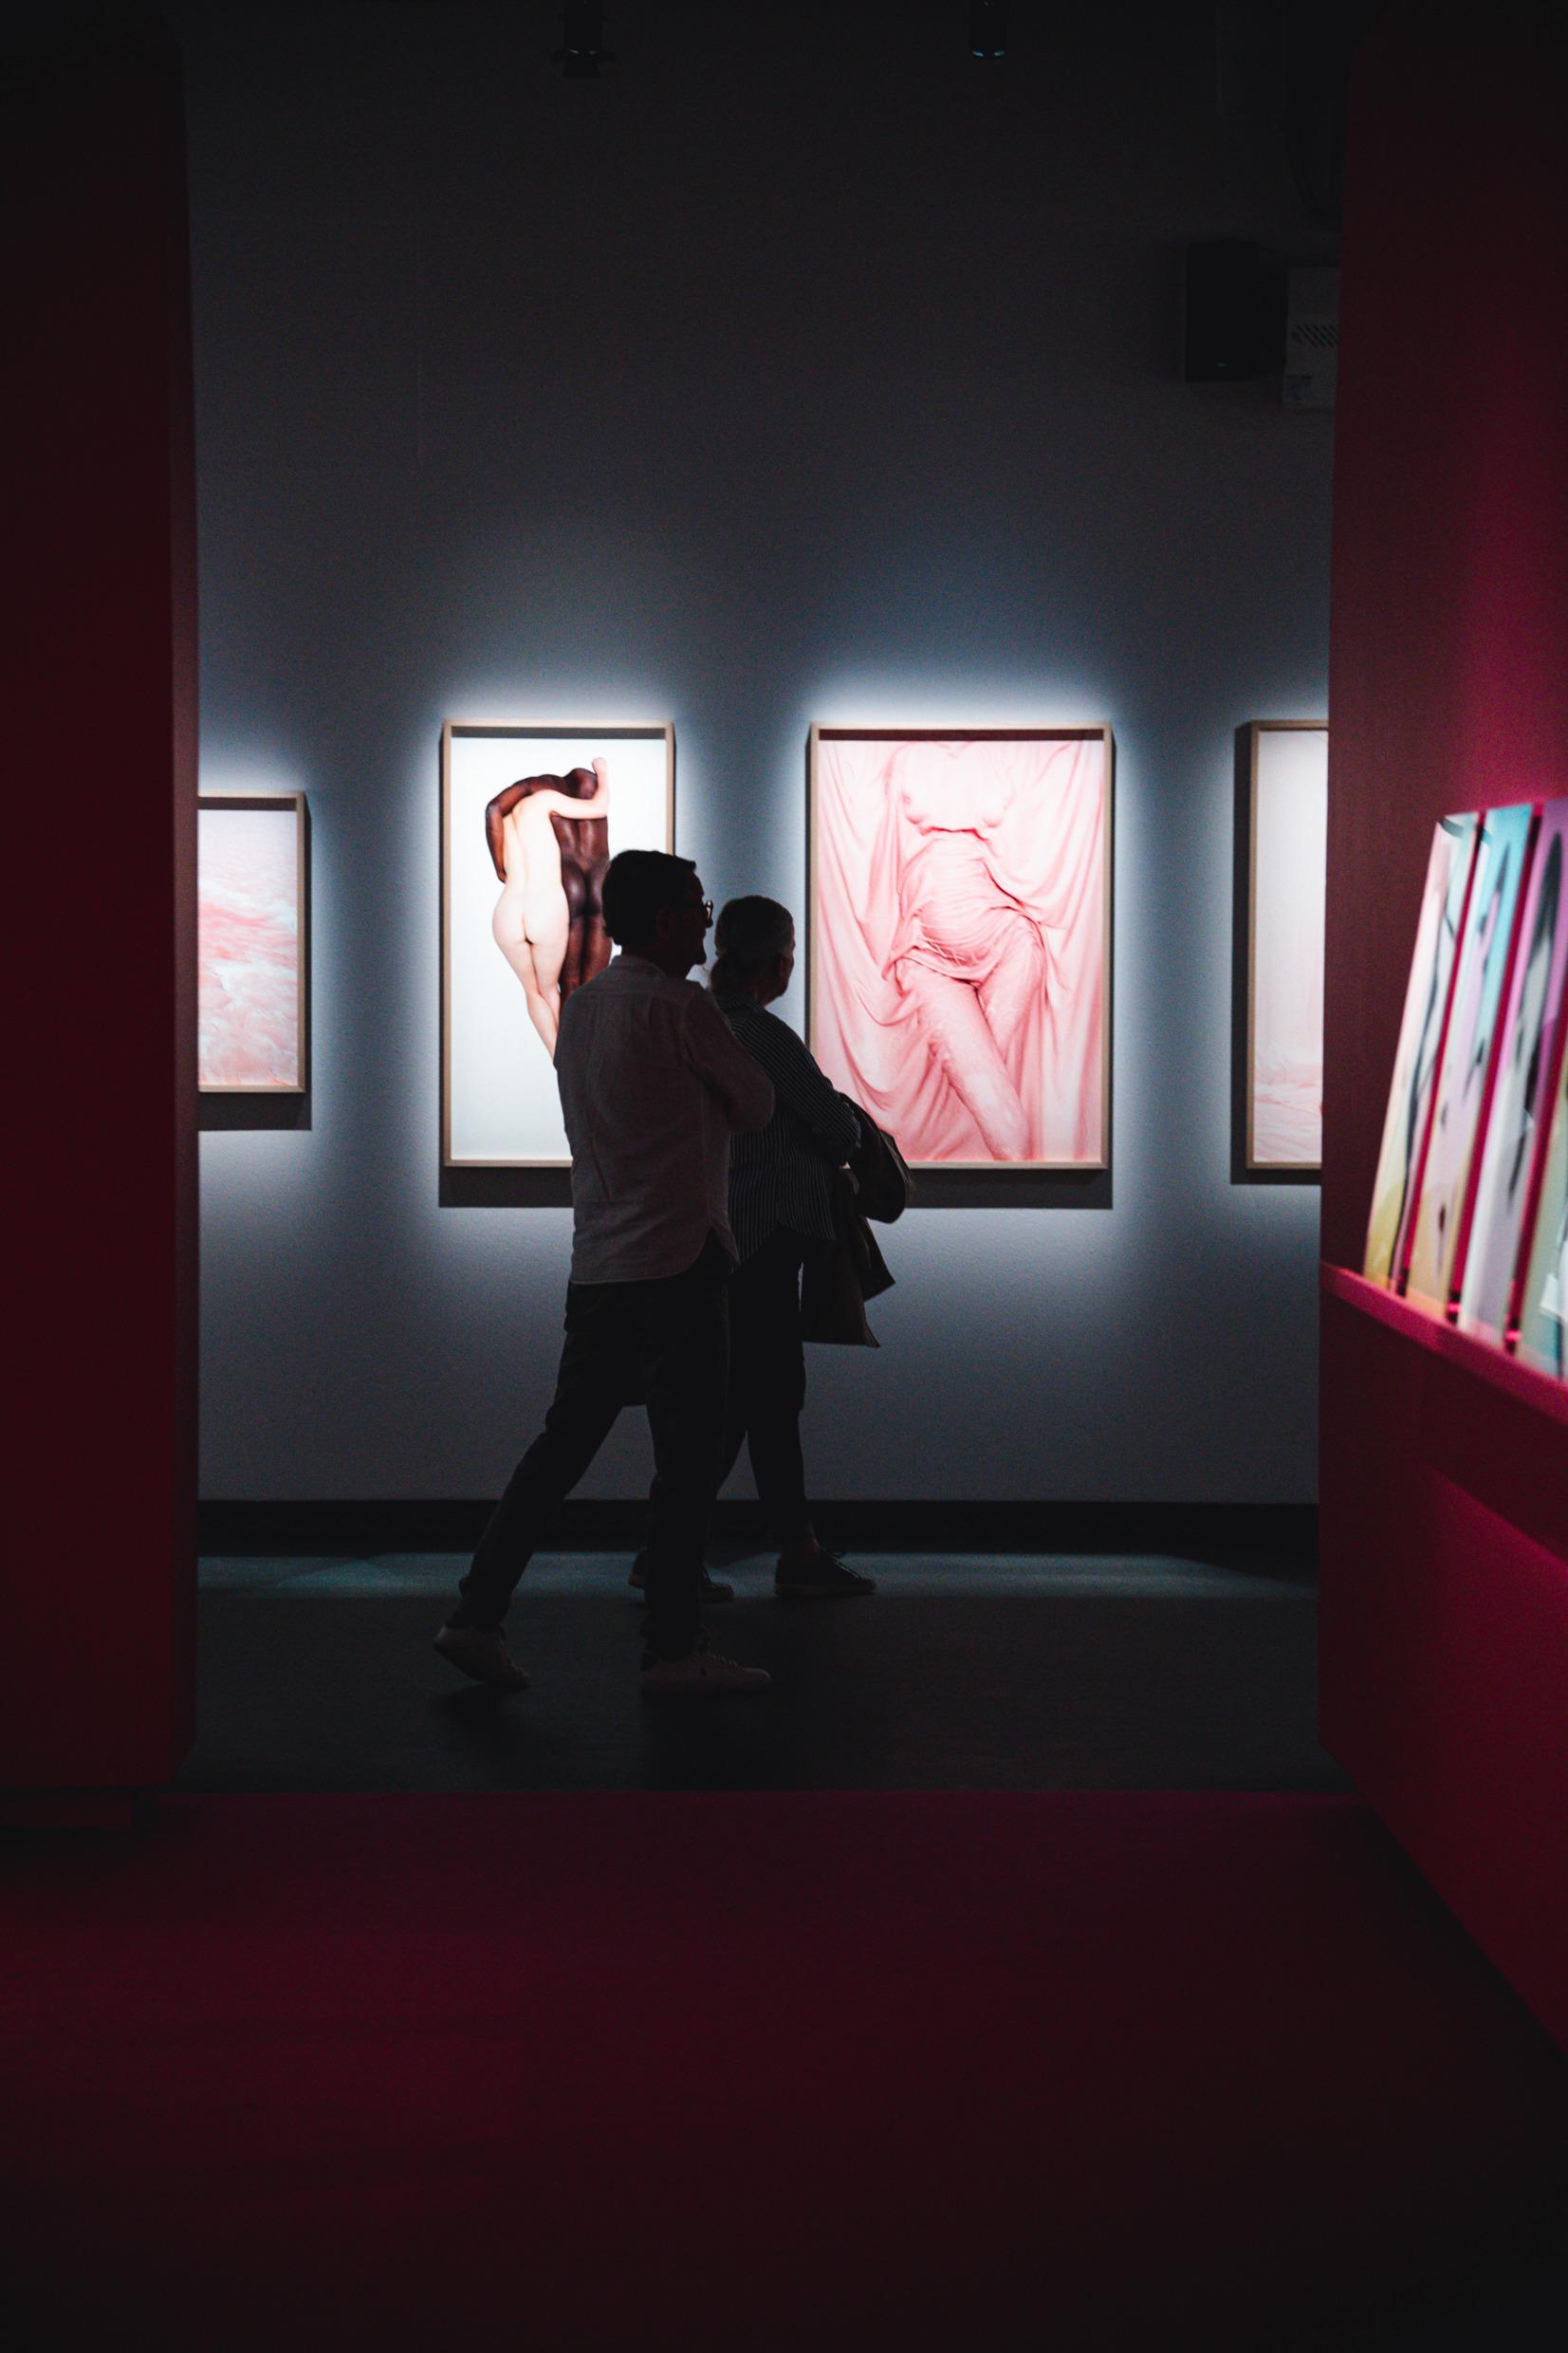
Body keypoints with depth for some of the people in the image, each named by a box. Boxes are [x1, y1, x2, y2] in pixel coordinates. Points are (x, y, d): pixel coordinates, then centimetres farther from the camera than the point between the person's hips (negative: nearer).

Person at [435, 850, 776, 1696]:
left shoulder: (579, 1007, 15)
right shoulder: (679, 1006, -10)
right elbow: (757, 1106, 0)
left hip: (596, 1267, 8)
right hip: (674, 1261, -8)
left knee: (565, 1438, 12)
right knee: (686, 1458, -1)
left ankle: (477, 1612, 10)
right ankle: (672, 1649, 2)